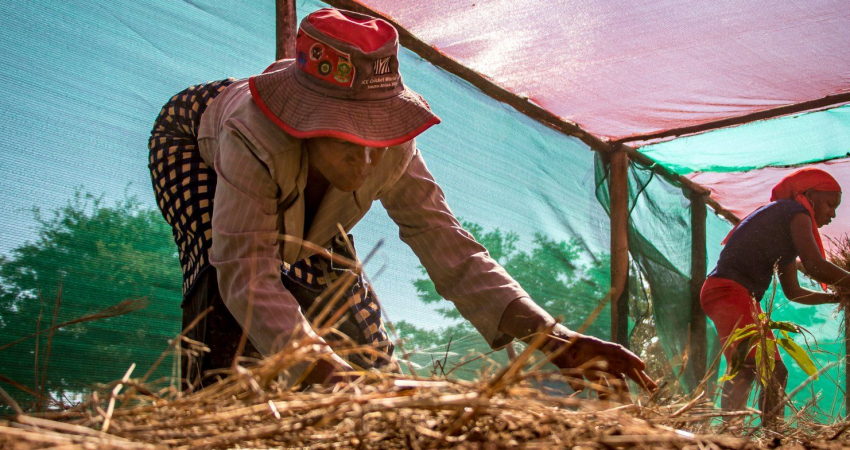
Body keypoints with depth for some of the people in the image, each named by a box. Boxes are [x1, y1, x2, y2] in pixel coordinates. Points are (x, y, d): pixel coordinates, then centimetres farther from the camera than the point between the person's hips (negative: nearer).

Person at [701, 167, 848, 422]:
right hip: (728, 289, -11)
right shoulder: (795, 212, -2)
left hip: (746, 299, 11)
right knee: (747, 365, -29)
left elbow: (793, 292, 27)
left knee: (775, 372, 11)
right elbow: (816, 266, -15)